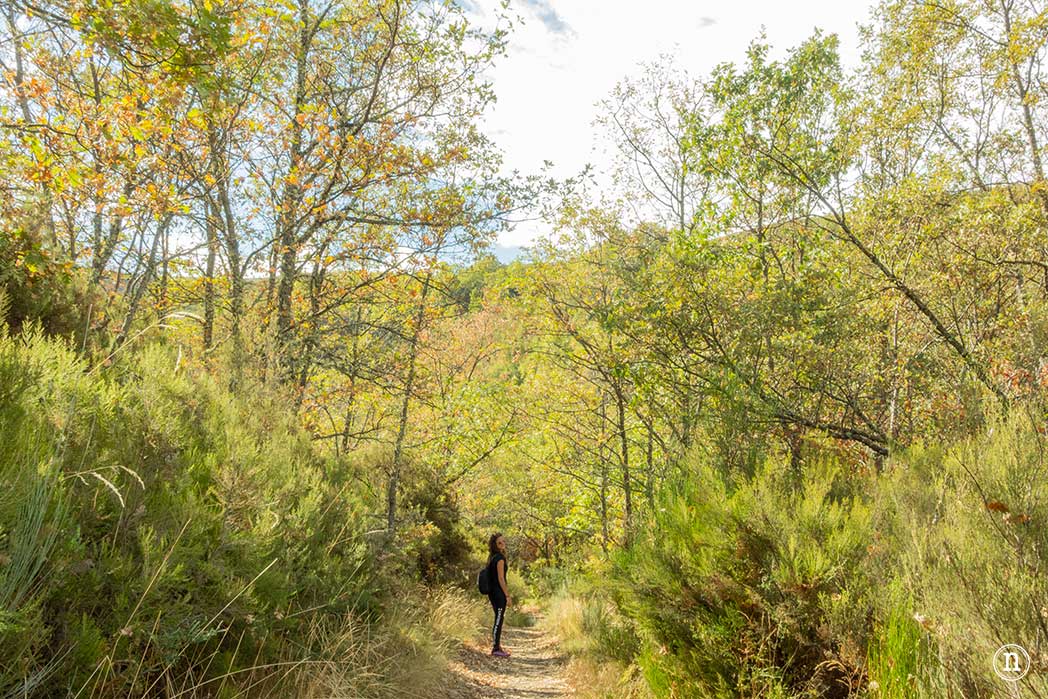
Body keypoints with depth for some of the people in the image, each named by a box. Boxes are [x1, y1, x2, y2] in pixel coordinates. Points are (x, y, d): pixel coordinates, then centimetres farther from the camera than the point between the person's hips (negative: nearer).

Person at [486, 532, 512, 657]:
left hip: (492, 591, 9)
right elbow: (501, 578, -17)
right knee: (499, 619, -3)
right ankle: (496, 649, 2)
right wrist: (507, 595, -14)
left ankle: (497, 646, 25)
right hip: (499, 592, -9)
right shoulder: (500, 557, -14)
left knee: (498, 619, 17)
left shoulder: (492, 557, 12)